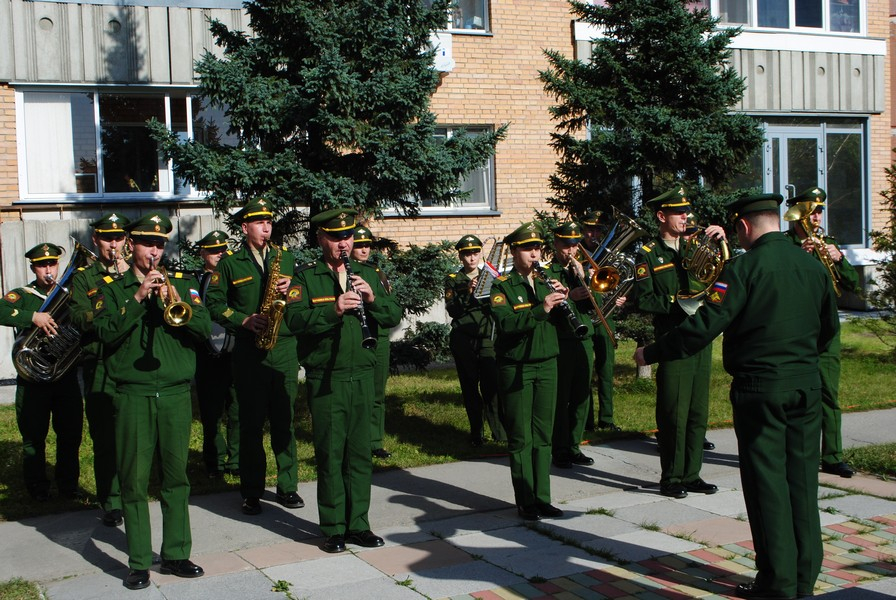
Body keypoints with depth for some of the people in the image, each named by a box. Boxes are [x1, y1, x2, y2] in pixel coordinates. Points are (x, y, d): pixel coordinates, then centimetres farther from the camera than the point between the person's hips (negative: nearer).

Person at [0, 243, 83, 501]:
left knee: (71, 434, 7)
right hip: (33, 380, -2)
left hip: (66, 376, 3)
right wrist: (33, 316, -31)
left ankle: (68, 484, 21)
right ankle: (38, 487, 18)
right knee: (34, 437, 5)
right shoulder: (22, 295, 1)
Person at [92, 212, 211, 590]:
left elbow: (204, 329, 1)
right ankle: (139, 562, 8)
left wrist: (175, 301, -13)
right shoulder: (112, 290, 9)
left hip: (176, 394, 2)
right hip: (133, 396, -2)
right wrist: (138, 298, -16)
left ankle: (176, 554, 16)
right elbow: (105, 332, -8)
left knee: (176, 477, 6)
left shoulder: (183, 285, 13)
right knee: (135, 481, 0)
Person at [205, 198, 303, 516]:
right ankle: (251, 492, 11)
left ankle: (287, 486, 15)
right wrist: (243, 320, -11)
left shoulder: (287, 258, 12)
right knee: (251, 422, 2)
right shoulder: (229, 264, 4)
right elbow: (214, 303, 2)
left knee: (285, 420, 5)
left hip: (285, 348, 2)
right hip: (248, 352, -2)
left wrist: (291, 290, -10)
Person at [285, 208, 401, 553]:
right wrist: (333, 309, -28)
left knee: (360, 453, 9)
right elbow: (295, 319, -15)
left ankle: (358, 524, 19)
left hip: (362, 376, 4)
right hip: (325, 379, -3)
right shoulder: (306, 277, 0)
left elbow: (394, 318, 5)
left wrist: (372, 299, -13)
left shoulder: (367, 275, 12)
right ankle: (333, 528, 11)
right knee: (330, 454, 1)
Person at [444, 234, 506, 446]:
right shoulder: (453, 280, 6)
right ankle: (477, 434, 12)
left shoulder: (488, 276, 12)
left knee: (491, 384, -11)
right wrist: (467, 292, -21)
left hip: (487, 338, 1)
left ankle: (500, 432, -5)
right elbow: (452, 310, -7)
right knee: (470, 387, 4)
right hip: (463, 339, -1)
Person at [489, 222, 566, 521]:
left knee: (543, 436, 9)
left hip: (547, 365, 5)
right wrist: (540, 309, -32)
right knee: (521, 437, 0)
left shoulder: (545, 282, 13)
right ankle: (525, 502, 8)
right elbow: (505, 323, -21)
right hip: (515, 369, -5)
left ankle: (542, 498, 16)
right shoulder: (502, 285, -4)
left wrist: (562, 300, -13)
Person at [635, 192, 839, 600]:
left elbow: (706, 325, -18)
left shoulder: (744, 267, -13)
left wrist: (651, 353, -9)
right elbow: (829, 327, 17)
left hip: (760, 388, -6)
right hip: (807, 385, 6)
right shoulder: (812, 264, 7)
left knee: (767, 482, 2)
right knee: (802, 479, 12)